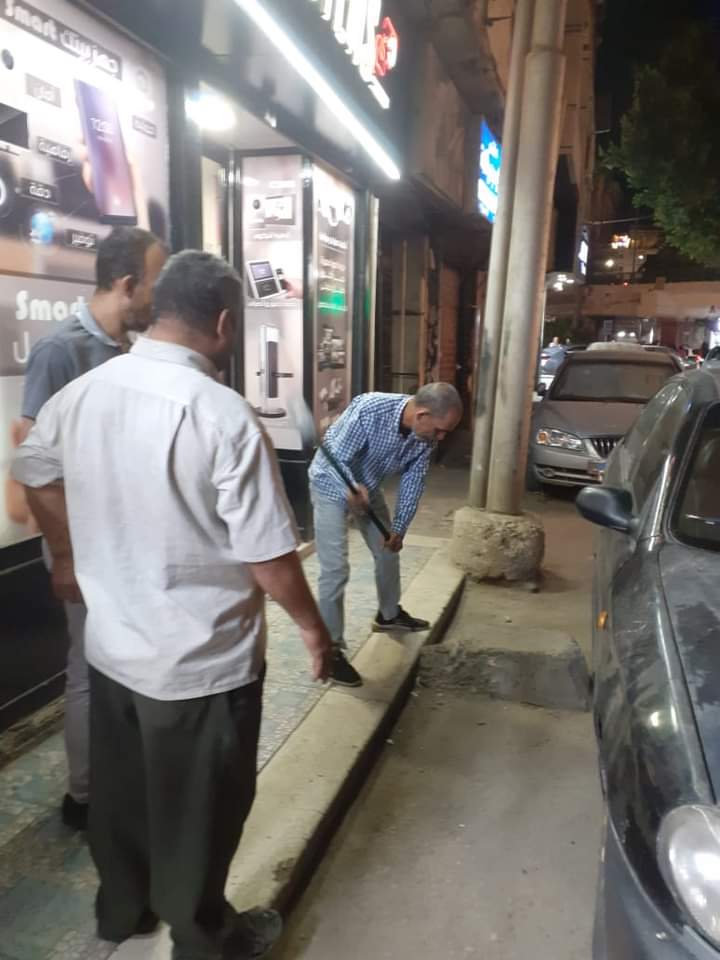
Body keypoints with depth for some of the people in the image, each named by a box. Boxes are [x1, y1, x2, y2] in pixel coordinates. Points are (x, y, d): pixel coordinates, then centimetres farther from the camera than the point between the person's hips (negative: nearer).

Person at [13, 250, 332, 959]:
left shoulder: (81, 393, -2)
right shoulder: (223, 416, -25)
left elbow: (32, 471, 15)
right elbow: (268, 554, -22)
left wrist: (70, 558, 29)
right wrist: (312, 626, -5)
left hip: (111, 644, 7)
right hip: (201, 661, -6)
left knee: (119, 788, 26)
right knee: (196, 811, 17)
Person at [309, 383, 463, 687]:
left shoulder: (425, 434, -16)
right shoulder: (369, 410, -36)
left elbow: (413, 481, -6)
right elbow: (336, 459, -30)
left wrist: (399, 528, -6)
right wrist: (354, 490, -48)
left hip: (368, 487, 7)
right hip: (332, 485, -7)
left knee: (389, 550, 18)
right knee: (336, 569, -11)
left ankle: (389, 614, 42)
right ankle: (331, 649, 0)